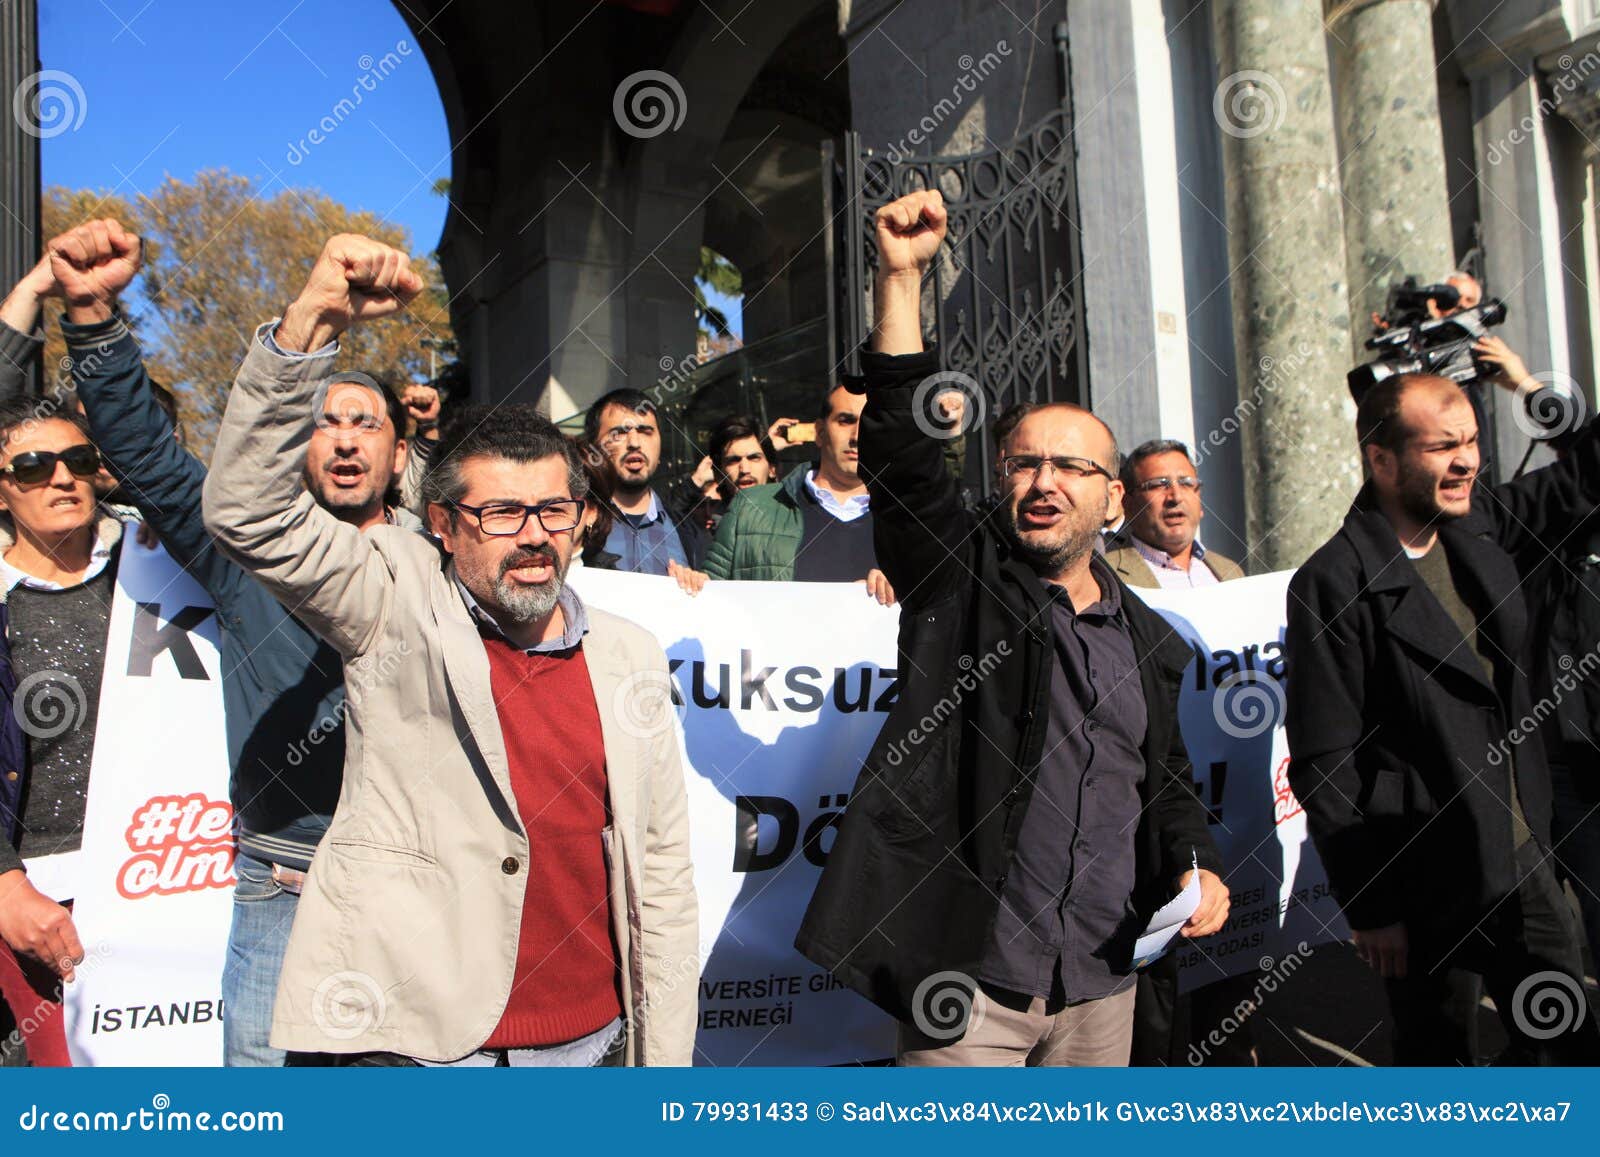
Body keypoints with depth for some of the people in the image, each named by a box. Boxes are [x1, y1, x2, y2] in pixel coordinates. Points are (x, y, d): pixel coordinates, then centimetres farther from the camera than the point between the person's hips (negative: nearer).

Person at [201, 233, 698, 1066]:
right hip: (413, 1045, -3)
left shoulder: (630, 657, 7)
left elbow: (662, 873, 8)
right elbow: (251, 513, -15)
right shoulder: (398, 609, -1)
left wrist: (665, 1061, 6)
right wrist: (314, 319, -23)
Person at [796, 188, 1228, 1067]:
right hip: (969, 972, -4)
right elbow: (902, 456, -14)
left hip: (1103, 979, 5)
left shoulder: (1149, 641, 13)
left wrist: (1197, 866, 3)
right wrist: (901, 278, -20)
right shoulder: (964, 580, -1)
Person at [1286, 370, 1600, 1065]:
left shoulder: (1479, 526, 3)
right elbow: (1321, 765, -17)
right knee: (1436, 1053, 10)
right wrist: (1370, 909, -14)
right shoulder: (1334, 584, -18)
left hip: (1523, 860, 7)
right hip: (1424, 888, -7)